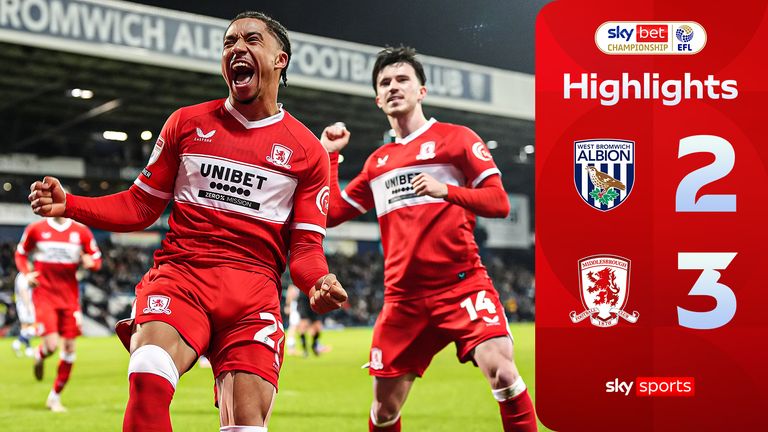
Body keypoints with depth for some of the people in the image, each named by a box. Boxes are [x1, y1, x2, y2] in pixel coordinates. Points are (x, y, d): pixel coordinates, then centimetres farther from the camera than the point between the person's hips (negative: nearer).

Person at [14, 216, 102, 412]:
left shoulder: (81, 231, 2)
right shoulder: (36, 229, -1)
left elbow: (96, 259, 10)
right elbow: (20, 253, 13)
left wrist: (90, 262, -14)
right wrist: (26, 274, -5)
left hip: (70, 296, 3)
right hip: (44, 295, -2)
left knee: (69, 348, 1)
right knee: (51, 345, -17)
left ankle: (55, 397, 17)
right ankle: (39, 355, 23)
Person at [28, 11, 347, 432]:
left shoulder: (307, 151, 11)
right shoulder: (187, 123, 15)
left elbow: (305, 246, 9)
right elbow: (141, 206, 17)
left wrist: (318, 283, -14)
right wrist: (69, 205, 2)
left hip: (253, 294, 0)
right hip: (180, 274, 0)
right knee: (148, 379, -30)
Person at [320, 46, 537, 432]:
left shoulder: (456, 138, 3)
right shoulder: (377, 162, 18)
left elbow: (499, 202, -5)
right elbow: (332, 213, 22)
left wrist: (445, 190, -21)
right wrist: (328, 155, 17)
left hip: (462, 284, -4)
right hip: (403, 296, 4)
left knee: (502, 372, -24)